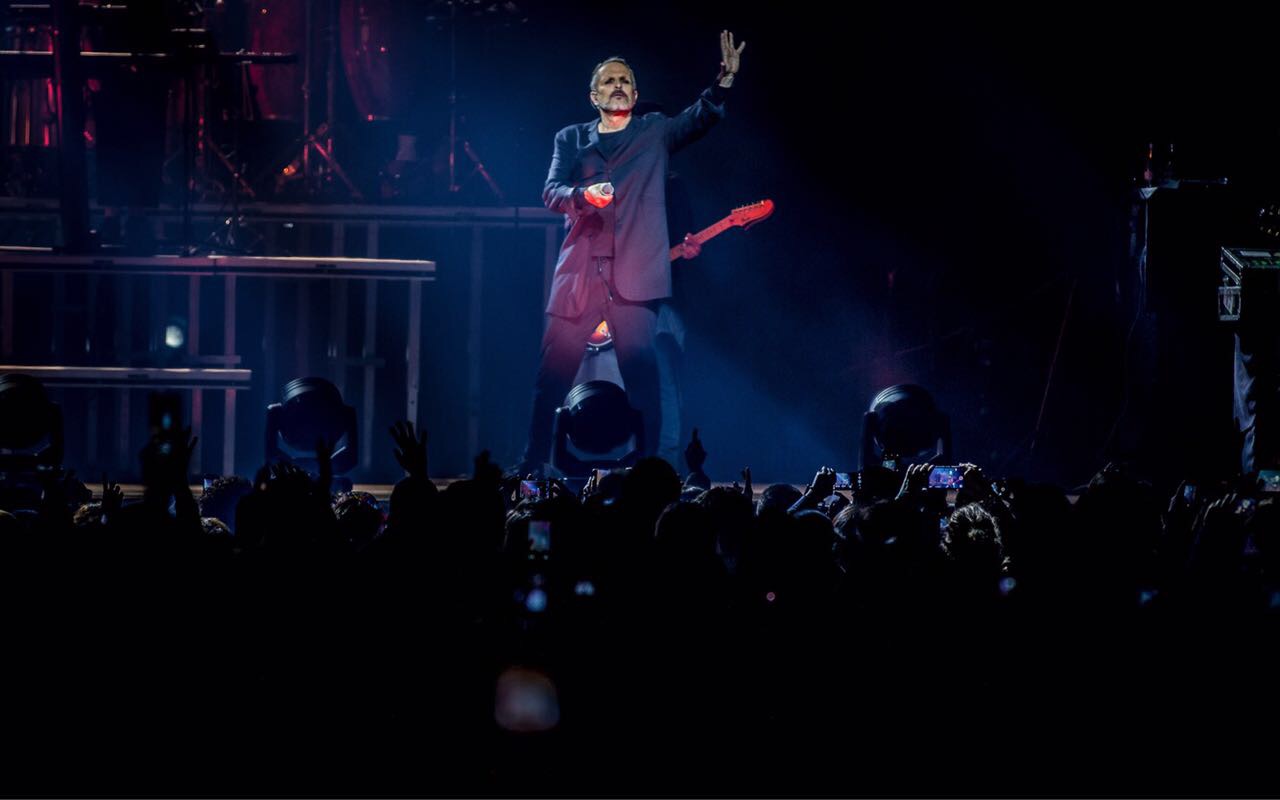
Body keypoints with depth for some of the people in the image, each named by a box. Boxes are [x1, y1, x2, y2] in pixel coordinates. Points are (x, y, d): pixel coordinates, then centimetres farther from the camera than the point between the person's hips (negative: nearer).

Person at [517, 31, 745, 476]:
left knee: (640, 370, -8)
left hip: (634, 274, -1)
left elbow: (699, 119, -3)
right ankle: (533, 464, 7)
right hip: (579, 272, 1)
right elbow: (551, 192, 3)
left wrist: (724, 81, -21)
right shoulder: (571, 139, 16)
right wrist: (583, 196, -19)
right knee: (554, 371, 0)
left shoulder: (654, 133, 14)